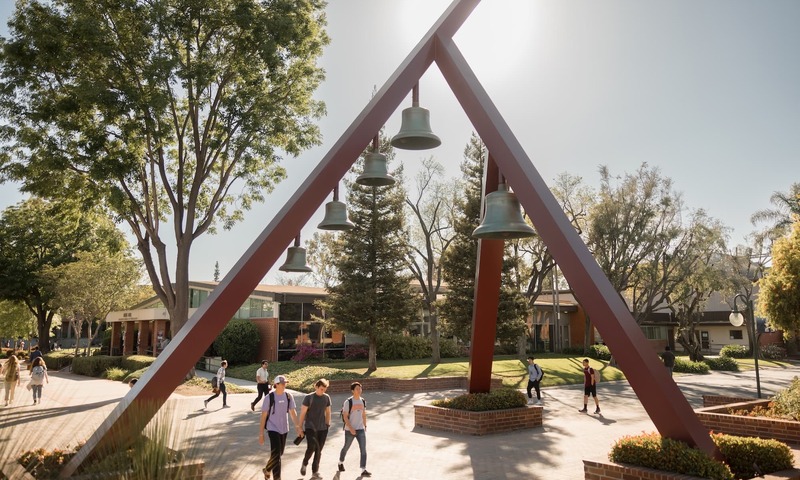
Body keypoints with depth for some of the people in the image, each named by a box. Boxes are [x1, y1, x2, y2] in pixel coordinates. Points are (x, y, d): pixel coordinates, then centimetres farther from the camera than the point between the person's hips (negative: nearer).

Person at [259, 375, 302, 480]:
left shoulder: (288, 396, -3)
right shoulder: (269, 397, -14)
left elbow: (293, 413, 3)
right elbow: (263, 416, -10)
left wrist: (298, 427, -5)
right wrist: (261, 434, -10)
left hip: (284, 429, 5)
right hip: (273, 429, -5)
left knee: (279, 453, 18)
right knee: (276, 454, -12)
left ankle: (267, 470, 42)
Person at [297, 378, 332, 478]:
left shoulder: (327, 398, 4)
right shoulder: (308, 397, -8)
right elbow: (302, 413, -5)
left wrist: (327, 425, 13)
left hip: (322, 428, 4)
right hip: (310, 427, -4)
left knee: (319, 450, 6)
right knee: (311, 447, -17)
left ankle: (315, 472, 18)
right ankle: (304, 464, 11)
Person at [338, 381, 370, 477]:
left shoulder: (363, 401, 4)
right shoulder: (348, 402, -13)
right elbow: (345, 416, -14)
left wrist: (365, 426, 14)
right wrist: (350, 428, -20)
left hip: (361, 429, 4)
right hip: (349, 430, -4)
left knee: (363, 449, -6)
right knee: (346, 448, 15)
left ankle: (363, 470, -3)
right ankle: (341, 462, 41)